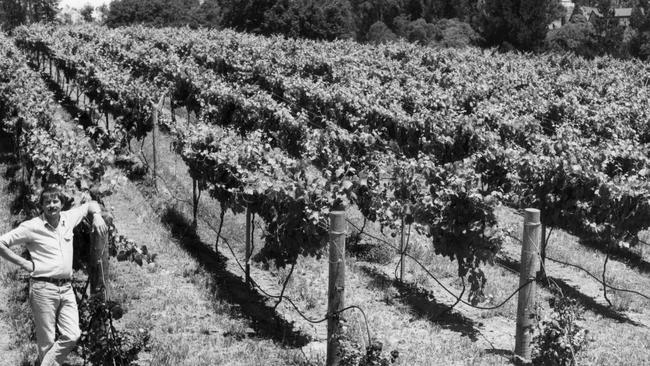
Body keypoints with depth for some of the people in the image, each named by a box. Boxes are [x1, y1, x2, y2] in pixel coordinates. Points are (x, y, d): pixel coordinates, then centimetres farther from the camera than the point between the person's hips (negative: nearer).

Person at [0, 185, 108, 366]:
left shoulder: (68, 218, 9)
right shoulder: (32, 227, -5)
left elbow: (90, 205, 26)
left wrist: (97, 215, 5)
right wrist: (24, 263, -5)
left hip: (66, 288, 5)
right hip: (43, 288, -4)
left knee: (73, 336, -7)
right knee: (47, 341, -1)